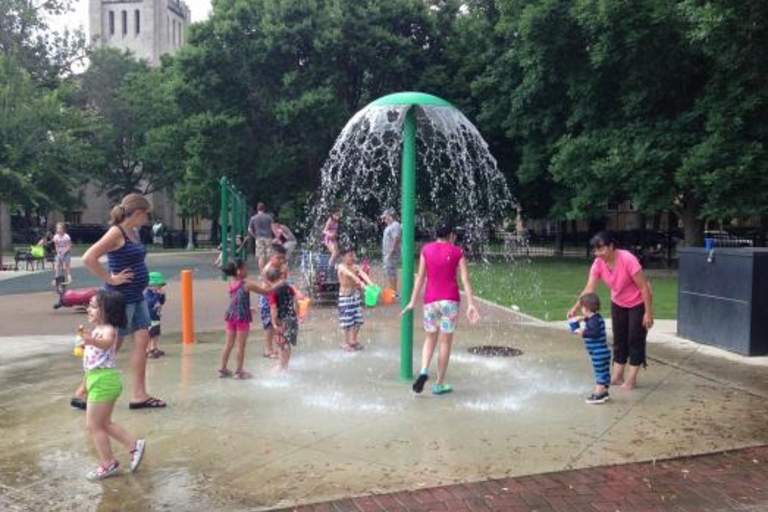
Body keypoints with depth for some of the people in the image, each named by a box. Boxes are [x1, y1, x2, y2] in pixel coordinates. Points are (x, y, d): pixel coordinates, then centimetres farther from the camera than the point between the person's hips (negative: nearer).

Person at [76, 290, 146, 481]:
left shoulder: (107, 330, -19)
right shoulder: (97, 330, 11)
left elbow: (106, 342, -47)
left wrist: (92, 340, -64)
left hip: (103, 380, -10)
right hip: (98, 380, 10)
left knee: (93, 425, 1)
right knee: (104, 423, 19)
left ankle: (108, 464, 13)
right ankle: (134, 445, 24)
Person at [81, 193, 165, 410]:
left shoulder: (133, 232, 10)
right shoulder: (116, 232, -16)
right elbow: (88, 258, -25)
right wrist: (110, 279, -18)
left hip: (136, 297, 8)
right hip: (121, 298, -8)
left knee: (142, 340, 5)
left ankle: (139, 395, 10)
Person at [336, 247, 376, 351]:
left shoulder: (355, 266, 1)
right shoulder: (341, 267, -14)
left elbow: (363, 274, -18)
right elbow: (351, 275, -32)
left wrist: (371, 283, -37)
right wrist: (360, 282, -49)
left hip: (355, 294, 6)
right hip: (345, 296, -5)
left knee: (358, 319, 9)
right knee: (347, 320, 1)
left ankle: (353, 340, 25)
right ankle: (346, 343, 16)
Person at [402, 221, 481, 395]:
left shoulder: (426, 249, 3)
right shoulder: (457, 252, 0)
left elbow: (420, 277, 1)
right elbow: (465, 280, -6)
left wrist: (413, 302, 4)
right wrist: (471, 304, -8)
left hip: (431, 300, 2)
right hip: (450, 300, -2)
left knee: (430, 339, 18)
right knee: (445, 342, 8)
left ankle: (424, 371, -6)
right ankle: (439, 384, 13)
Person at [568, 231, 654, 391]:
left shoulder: (627, 259, -31)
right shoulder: (598, 264, -16)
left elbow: (645, 287, -26)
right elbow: (589, 288, -19)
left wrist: (648, 313, -24)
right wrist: (575, 308, -31)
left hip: (638, 304, -6)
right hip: (618, 304, 6)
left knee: (635, 340, 1)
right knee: (619, 340, 11)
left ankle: (631, 379, 10)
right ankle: (617, 376, 21)